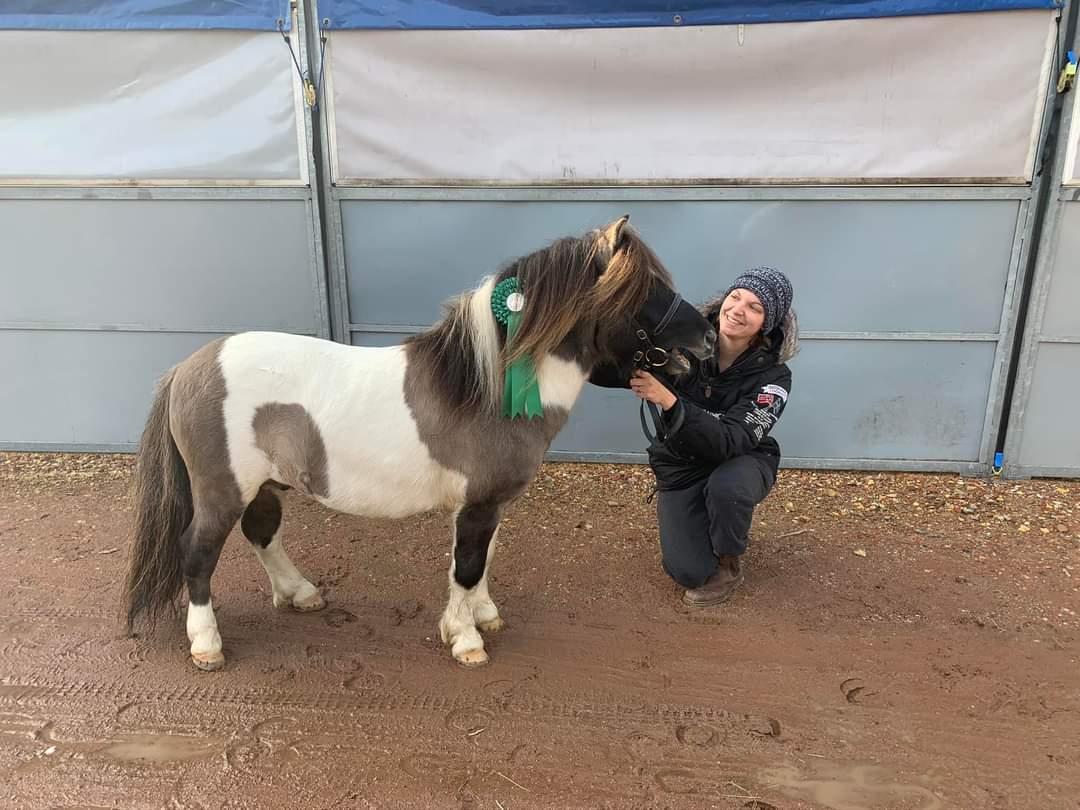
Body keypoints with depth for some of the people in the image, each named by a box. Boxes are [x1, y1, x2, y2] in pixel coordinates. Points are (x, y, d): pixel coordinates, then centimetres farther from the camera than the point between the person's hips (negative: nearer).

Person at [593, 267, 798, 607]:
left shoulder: (772, 376, -22)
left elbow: (730, 442, -35)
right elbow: (608, 371, -19)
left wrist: (669, 402, -48)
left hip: (740, 461, -1)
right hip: (680, 466, 1)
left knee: (725, 487, -37)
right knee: (688, 571, -13)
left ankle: (729, 565, -5)